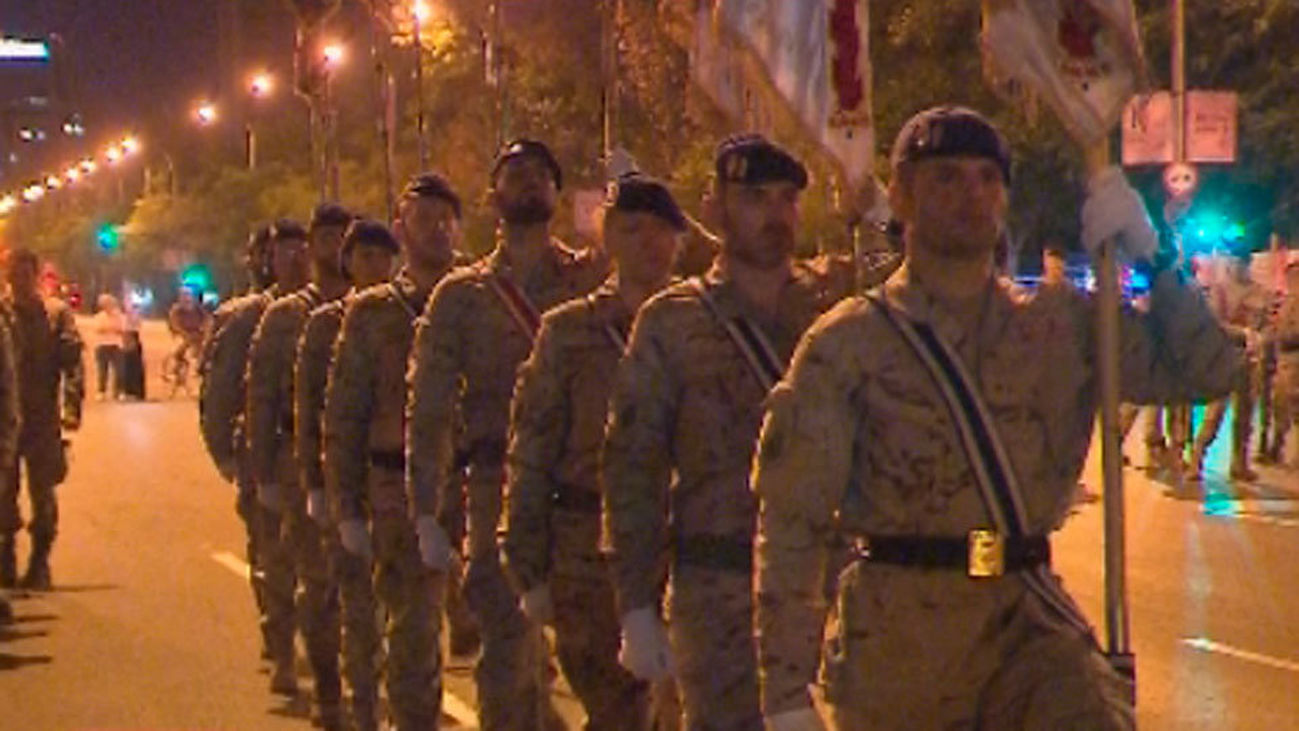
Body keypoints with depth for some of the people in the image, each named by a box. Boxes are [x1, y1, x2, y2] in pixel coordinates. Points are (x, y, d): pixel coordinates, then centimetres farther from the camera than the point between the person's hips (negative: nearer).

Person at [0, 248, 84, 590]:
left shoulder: (57, 313, 1)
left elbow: (72, 363, -4)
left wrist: (71, 407, -14)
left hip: (43, 418, -1)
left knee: (42, 492, 3)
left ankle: (39, 564, 12)